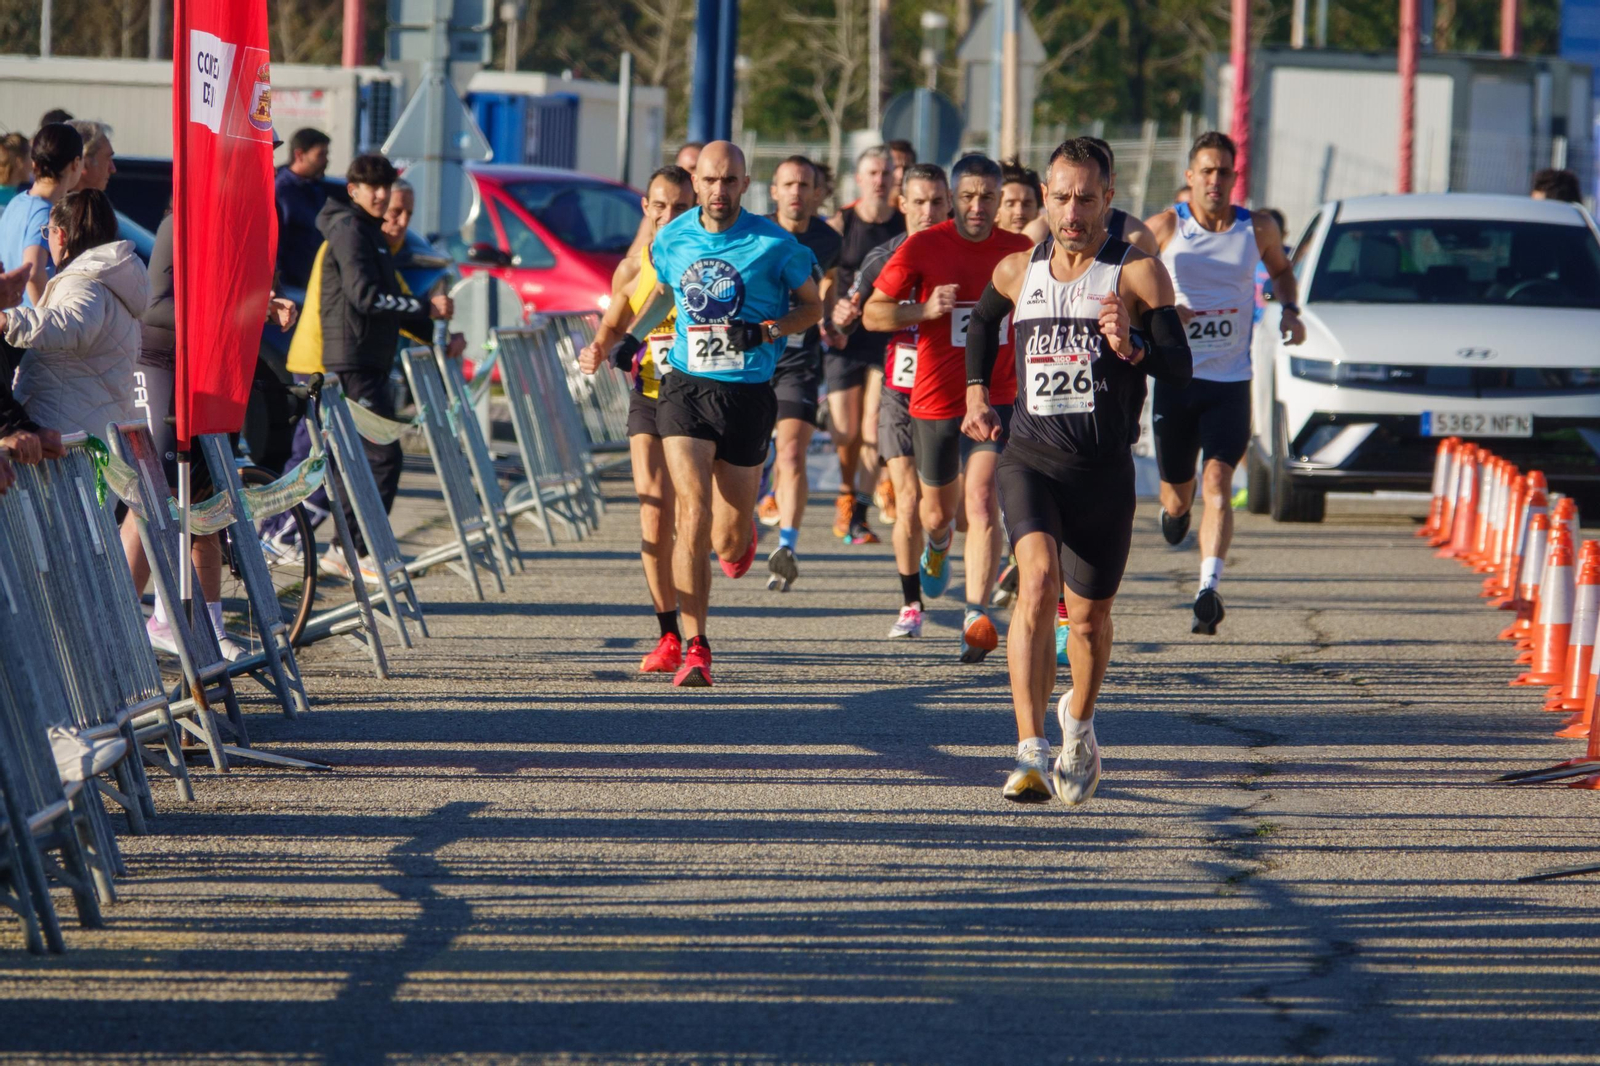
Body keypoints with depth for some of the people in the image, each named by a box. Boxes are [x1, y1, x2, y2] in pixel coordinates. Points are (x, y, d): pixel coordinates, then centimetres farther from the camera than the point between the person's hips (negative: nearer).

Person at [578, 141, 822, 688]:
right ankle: (695, 650, -14)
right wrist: (631, 339, 13)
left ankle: (742, 539, 47)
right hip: (685, 386, 1)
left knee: (729, 541, 6)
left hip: (747, 392, -1)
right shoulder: (672, 238, 4)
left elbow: (811, 305, 4)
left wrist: (766, 332, -13)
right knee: (693, 515, -17)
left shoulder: (773, 244, -7)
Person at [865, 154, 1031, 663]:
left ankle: (976, 616, -22)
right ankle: (938, 545, 52)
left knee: (982, 501, -19)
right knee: (938, 512, 14)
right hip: (934, 400, 0)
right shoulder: (922, 248, -4)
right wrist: (925, 310, -18)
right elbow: (873, 313, -2)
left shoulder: (1019, 251, 2)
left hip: (995, 398, 0)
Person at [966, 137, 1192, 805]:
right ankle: (1031, 753, -29)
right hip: (1031, 458, 1)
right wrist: (976, 394, 23)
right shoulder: (1019, 272, 8)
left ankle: (1079, 721, 44)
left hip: (1105, 469, -1)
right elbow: (983, 322, 31)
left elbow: (1180, 368, -11)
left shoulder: (1138, 273, -3)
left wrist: (1132, 348, -29)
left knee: (1089, 616, 11)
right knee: (1037, 582, -24)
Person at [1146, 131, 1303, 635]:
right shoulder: (1164, 229, -3)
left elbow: (1281, 270, 23)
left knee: (1218, 481, -18)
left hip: (1230, 383, 0)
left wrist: (1289, 310, 3)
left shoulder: (1258, 229, 2)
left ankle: (1208, 588, -26)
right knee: (1178, 494, 10)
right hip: (1175, 379, 0)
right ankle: (1175, 508, 49)